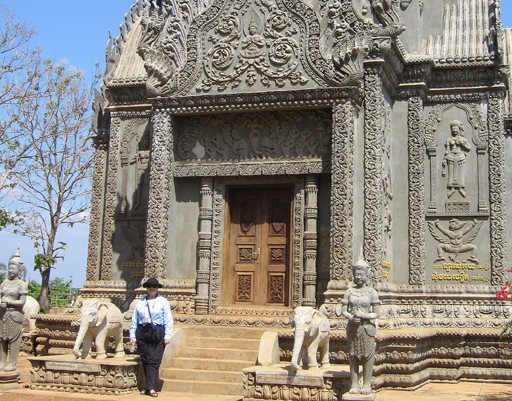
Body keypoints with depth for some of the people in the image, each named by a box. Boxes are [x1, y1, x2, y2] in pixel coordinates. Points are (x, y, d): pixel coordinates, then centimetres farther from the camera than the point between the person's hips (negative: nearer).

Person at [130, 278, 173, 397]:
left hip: (157, 333, -3)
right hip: (142, 333, 3)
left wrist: (167, 336, -5)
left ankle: (151, 388, -10)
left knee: (154, 361, -9)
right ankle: (150, 386, 12)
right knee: (145, 360, 5)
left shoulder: (163, 302, 7)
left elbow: (168, 320, 3)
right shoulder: (140, 302, 14)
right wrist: (132, 335, 9)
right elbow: (134, 319, 15)